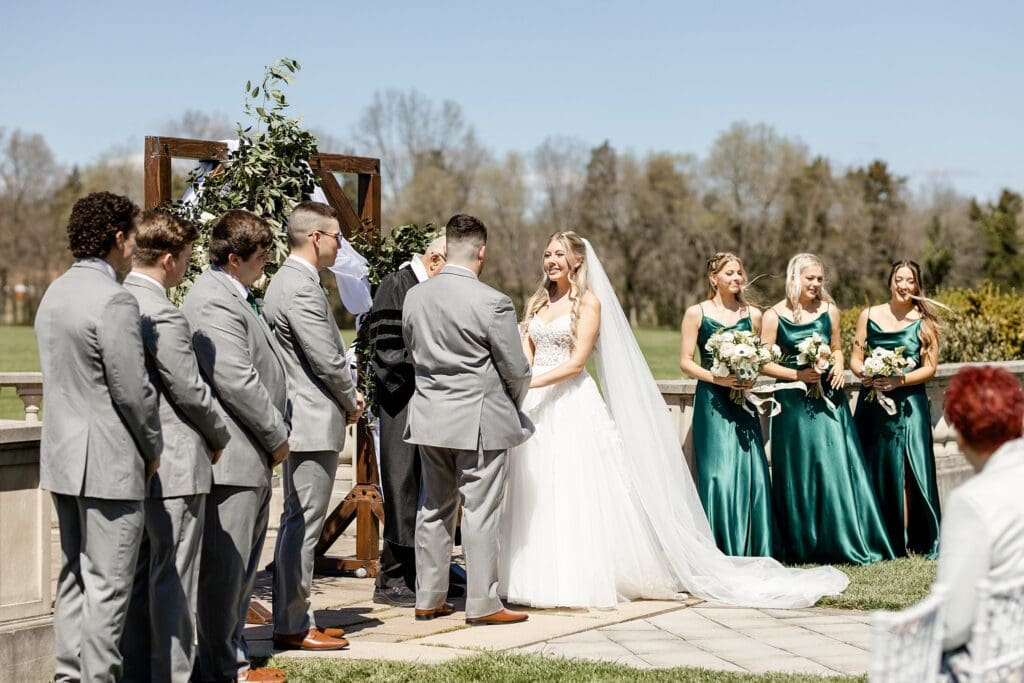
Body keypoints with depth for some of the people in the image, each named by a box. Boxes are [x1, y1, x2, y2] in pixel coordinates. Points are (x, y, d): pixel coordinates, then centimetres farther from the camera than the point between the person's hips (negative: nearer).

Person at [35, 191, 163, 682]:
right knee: (108, 585, -3)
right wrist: (153, 448, -2)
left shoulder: (55, 293, 11)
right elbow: (132, 390, -19)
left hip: (62, 457, 9)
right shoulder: (114, 301, -18)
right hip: (109, 461, -9)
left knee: (74, 576, 16)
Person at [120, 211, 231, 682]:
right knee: (173, 579, -1)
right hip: (173, 465, -9)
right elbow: (190, 389, -16)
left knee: (138, 573, 15)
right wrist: (219, 437, 1)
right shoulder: (161, 315, -20)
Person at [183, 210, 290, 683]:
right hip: (233, 459, -11)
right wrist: (277, 437, -11)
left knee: (241, 565, 16)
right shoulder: (213, 303, -17)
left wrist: (274, 436, 15)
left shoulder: (237, 296, 17)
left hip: (253, 455, 11)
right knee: (224, 566, -3)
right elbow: (236, 382, -21)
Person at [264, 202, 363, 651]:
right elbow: (327, 359, -19)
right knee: (303, 525, -6)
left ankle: (293, 618, 22)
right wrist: (351, 401, -3)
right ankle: (293, 627, 0)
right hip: (315, 422, -11)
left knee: (296, 524, 15)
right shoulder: (301, 288, -18)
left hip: (302, 422, 11)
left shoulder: (289, 281, 15)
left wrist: (347, 393, 9)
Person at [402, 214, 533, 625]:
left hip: (430, 419, 6)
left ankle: (428, 599, 20)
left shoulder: (414, 297, 1)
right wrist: (512, 405, 11)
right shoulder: (493, 303, -16)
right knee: (480, 514, 2)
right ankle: (482, 604, 7)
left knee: (433, 510, 14)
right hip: (480, 421, -6)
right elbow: (517, 371, -9)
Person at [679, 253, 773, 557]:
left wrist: (752, 377, -3)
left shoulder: (753, 314, 11)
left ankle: (753, 551, 6)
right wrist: (717, 378, -15)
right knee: (718, 473, -6)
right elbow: (685, 361, -1)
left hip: (744, 401, 3)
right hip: (712, 403, -3)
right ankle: (721, 551, 0)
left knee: (751, 471, -2)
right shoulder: (696, 313, 1)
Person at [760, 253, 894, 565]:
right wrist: (798, 374, -15)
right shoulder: (774, 316, -5)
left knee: (838, 467, -1)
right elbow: (765, 364, -4)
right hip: (794, 402, -2)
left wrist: (838, 367, -3)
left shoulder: (829, 310, 5)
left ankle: (848, 542, 9)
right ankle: (802, 548, 14)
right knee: (799, 473, 4)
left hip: (828, 398, 3)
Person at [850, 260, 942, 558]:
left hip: (908, 404, -2)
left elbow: (929, 368, 0)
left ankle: (905, 541, 0)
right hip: (872, 404, 2)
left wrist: (899, 380, -14)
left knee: (904, 470, -6)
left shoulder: (924, 321, 3)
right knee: (873, 470, 1)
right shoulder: (869, 316, 7)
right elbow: (855, 359, 9)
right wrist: (864, 374, -13)